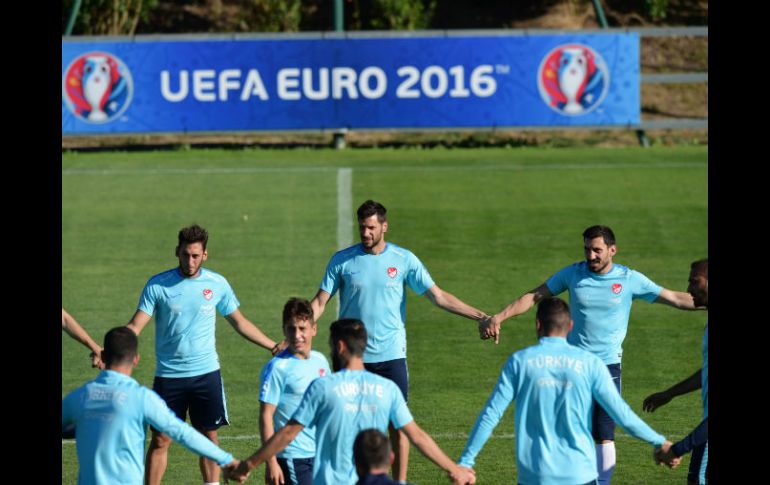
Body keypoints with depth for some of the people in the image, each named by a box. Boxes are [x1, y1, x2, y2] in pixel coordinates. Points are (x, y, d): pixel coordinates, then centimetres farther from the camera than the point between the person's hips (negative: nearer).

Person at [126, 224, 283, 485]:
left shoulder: (217, 284, 1)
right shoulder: (157, 285, -5)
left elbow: (240, 322, 13)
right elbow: (135, 326, -8)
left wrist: (273, 346, 12)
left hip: (206, 373, 1)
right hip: (169, 375, -1)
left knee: (208, 436, 4)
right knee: (160, 440, 0)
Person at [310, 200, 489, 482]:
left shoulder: (404, 260, -1)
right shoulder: (342, 261, 0)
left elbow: (439, 297, -1)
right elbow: (320, 302, 2)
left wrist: (481, 317, -8)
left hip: (391, 354, 0)